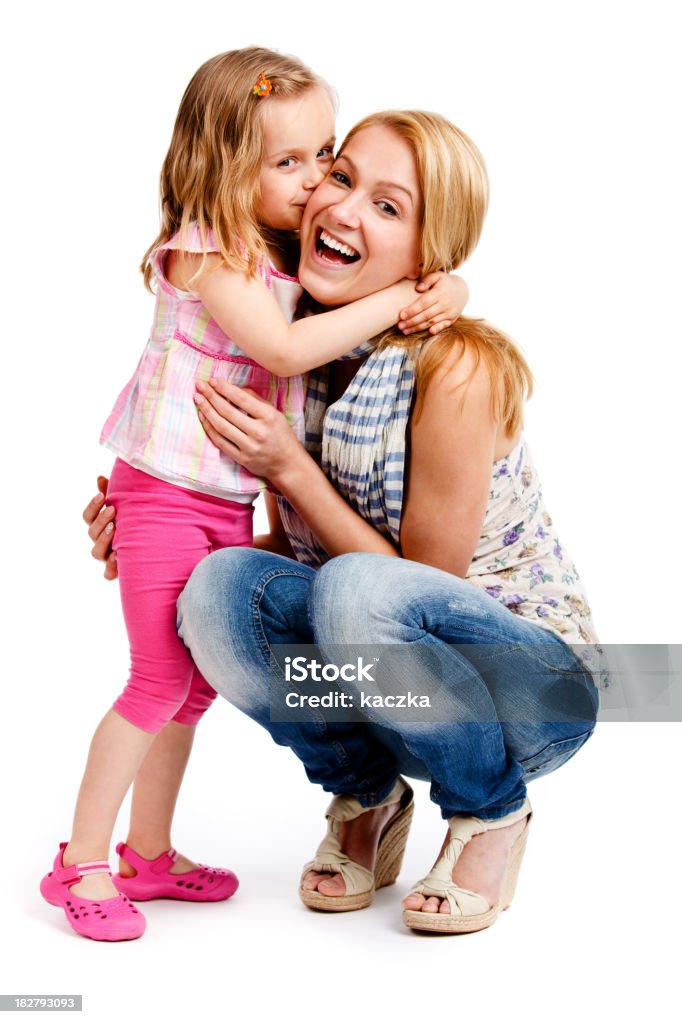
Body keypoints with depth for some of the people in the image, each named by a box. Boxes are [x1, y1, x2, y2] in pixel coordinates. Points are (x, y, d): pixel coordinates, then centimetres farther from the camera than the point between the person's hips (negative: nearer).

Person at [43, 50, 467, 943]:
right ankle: (81, 863, 11)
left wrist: (447, 291, -5)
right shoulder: (205, 250, -16)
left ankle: (148, 854, 29)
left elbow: (432, 276, 16)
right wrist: (396, 299, -21)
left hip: (234, 501, 8)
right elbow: (285, 347, -25)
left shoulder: (299, 254, 7)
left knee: (199, 681, 14)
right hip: (167, 494, -8)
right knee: (161, 679, -4)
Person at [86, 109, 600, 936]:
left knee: (356, 589, -35)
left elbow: (426, 584, -18)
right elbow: (295, 545, 6)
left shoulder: (457, 368, -24)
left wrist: (290, 469, -25)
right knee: (217, 586, -22)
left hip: (534, 684, -5)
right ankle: (366, 794, 4)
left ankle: (492, 812, -5)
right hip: (376, 680, 5)